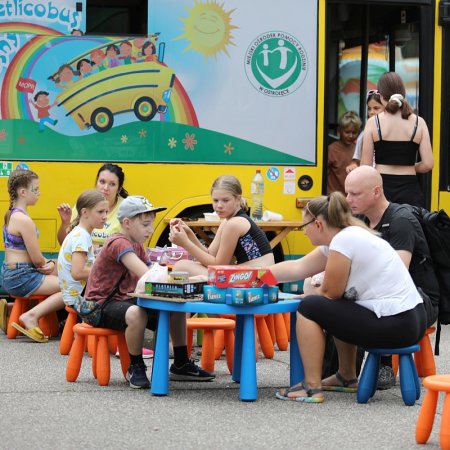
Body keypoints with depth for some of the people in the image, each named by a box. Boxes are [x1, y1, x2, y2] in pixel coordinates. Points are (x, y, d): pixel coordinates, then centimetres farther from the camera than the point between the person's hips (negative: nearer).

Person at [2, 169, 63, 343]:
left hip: (11, 274, 10)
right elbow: (37, 259, -15)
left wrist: (46, 263, 1)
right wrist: (48, 264, 7)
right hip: (21, 278, -10)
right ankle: (31, 316, -14)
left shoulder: (11, 214, 12)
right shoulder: (24, 220, -18)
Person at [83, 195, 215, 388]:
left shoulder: (137, 246, 12)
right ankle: (136, 368, -19)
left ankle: (181, 365, 14)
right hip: (101, 306, -10)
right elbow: (146, 275, -33)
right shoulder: (118, 243, -21)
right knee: (136, 314, -41)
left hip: (124, 301, 10)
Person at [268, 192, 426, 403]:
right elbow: (298, 267, 15)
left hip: (395, 326, -10)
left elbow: (330, 293, -8)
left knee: (309, 308, -3)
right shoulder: (351, 234, 12)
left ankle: (312, 387, 0)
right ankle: (347, 378, 35)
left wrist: (309, 297, 13)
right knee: (336, 309, 29)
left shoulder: (344, 240, -15)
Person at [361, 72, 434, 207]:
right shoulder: (418, 122, 1)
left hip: (381, 186, -1)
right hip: (409, 189, 1)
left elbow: (366, 165, -3)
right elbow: (428, 164, -1)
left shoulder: (373, 122, -3)